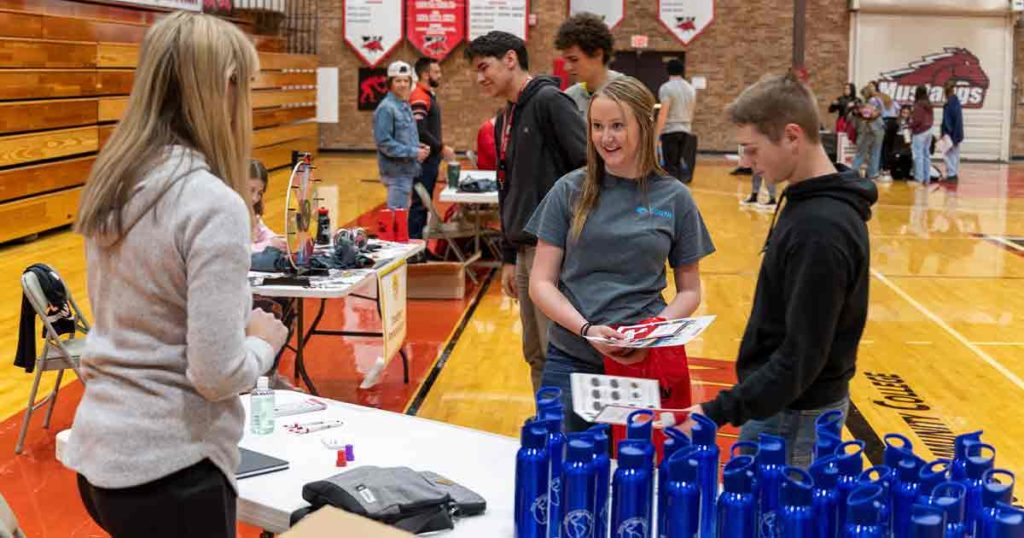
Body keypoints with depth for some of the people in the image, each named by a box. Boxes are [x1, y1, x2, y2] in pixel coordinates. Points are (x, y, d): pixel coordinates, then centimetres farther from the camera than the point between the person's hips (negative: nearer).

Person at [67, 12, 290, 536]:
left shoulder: (111, 183, 3)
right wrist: (264, 340, -3)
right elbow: (219, 375, -22)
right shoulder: (212, 203, -21)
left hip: (99, 451, 7)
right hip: (170, 467, -7)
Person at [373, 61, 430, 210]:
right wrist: (413, 152, -19)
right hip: (396, 171, -9)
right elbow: (384, 142, -20)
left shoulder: (405, 106, 14)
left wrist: (418, 147, 2)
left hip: (407, 170, 9)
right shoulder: (386, 108, -14)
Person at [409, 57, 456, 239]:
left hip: (431, 158, 10)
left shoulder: (429, 95, 16)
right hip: (424, 160, -10)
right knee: (420, 203, -6)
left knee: (425, 202, 13)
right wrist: (442, 148, -17)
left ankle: (420, 239, 20)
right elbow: (420, 132, -23)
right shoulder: (419, 98, -16)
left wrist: (441, 147, 12)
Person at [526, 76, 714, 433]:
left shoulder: (674, 198, 1)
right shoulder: (570, 192, 1)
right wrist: (587, 329, -16)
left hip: (645, 360, 0)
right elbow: (541, 284, 0)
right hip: (571, 361, 0)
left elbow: (689, 291, 8)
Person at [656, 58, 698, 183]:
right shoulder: (691, 89, 12)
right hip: (686, 131, 6)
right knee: (680, 162, 13)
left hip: (670, 131, -6)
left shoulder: (666, 88, -9)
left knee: (671, 165, -3)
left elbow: (663, 113, -15)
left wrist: (658, 134, -13)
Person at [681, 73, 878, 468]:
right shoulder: (813, 202, 5)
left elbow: (803, 355, -25)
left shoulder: (819, 230, -25)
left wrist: (718, 412, -26)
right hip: (802, 404, 9)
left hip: (792, 415, -9)